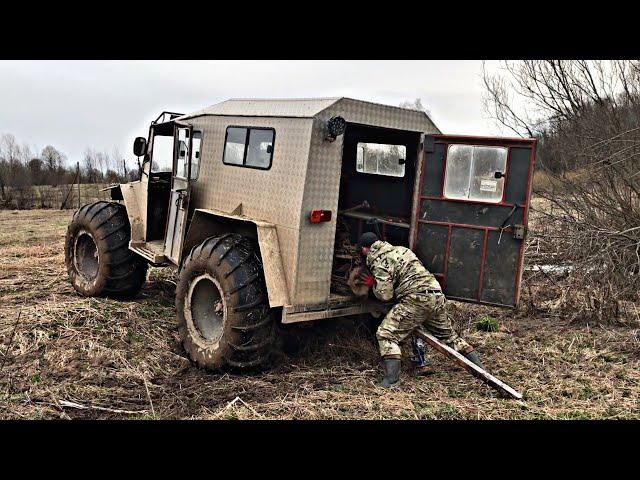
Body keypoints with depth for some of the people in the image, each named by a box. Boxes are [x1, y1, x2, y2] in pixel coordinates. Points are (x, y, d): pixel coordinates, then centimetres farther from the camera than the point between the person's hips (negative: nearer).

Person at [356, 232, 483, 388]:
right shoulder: (399, 249, 23)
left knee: (386, 334, -7)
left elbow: (385, 294, -10)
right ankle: (478, 365, 33)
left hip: (416, 299, -9)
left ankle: (391, 379, -19)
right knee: (448, 334, 27)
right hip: (437, 295, 9)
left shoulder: (378, 261, -3)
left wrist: (373, 284, 10)